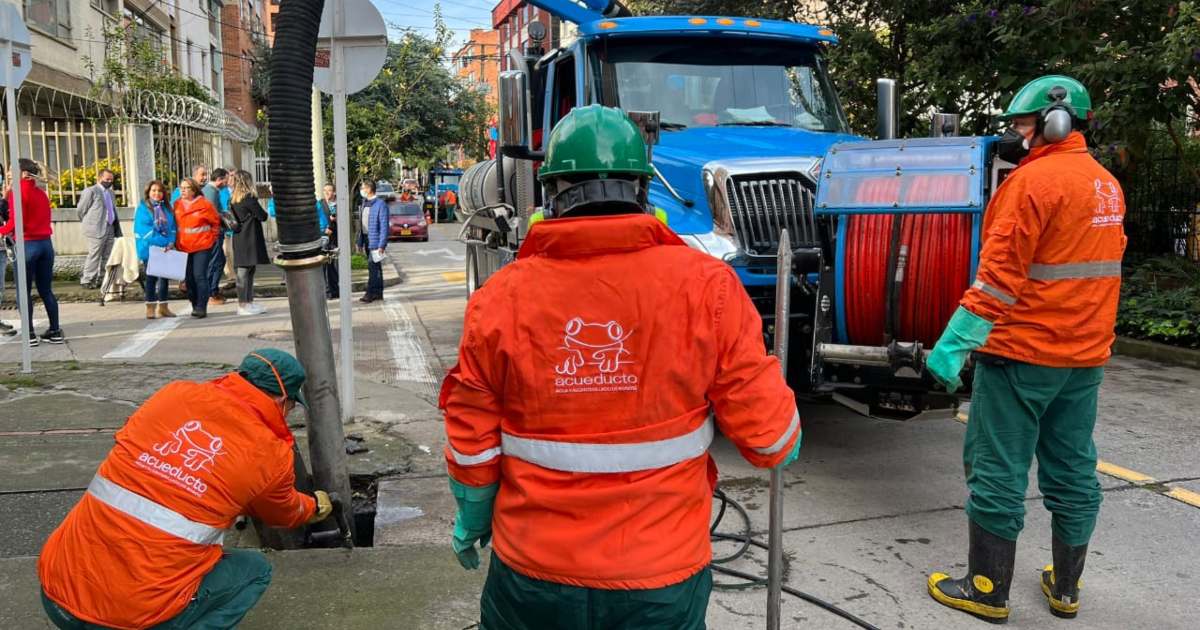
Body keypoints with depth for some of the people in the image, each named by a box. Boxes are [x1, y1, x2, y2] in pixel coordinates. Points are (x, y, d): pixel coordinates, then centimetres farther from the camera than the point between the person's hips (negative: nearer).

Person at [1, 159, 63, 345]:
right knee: (46, 290, 12)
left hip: (27, 245, -6)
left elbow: (15, 222, -15)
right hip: (45, 243, 6)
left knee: (24, 291, 4)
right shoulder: (41, 193, 11)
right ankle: (55, 331, 13)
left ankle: (29, 334, 7)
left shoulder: (18, 192, -10)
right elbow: (36, 216, 9)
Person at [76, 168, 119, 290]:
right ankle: (87, 280, 2)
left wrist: (117, 228, 14)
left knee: (107, 256, 9)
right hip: (97, 229, -8)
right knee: (94, 256, -5)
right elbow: (80, 210, -3)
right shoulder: (90, 191, -5)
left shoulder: (110, 192, 19)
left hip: (109, 229, 8)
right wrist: (88, 223, 6)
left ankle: (102, 279, 18)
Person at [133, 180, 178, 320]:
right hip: (150, 248, -5)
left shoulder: (167, 209, 12)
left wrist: (171, 243, -9)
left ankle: (163, 307, 16)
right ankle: (150, 308, 7)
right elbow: (143, 229, -12)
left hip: (166, 249, 5)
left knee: (164, 276, 8)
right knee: (151, 277, 0)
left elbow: (172, 227, 9)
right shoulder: (143, 208, -4)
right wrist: (162, 243, -18)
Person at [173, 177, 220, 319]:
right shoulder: (177, 205, 8)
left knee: (200, 276, -12)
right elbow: (175, 224, 18)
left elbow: (216, 222, 5)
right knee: (189, 278, 7)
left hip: (202, 246, -5)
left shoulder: (204, 204, -5)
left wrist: (212, 237, 4)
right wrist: (175, 242, 13)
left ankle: (201, 307, -10)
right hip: (183, 248, 5)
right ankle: (195, 305, 17)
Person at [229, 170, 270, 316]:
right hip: (249, 238, -8)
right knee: (244, 271, -6)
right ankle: (243, 305, -3)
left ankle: (249, 302, 18)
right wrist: (264, 213, 10)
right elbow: (262, 216, -10)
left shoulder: (232, 200, 11)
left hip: (239, 238, 8)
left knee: (249, 271, 13)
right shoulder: (249, 198, -13)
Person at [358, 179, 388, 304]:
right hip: (366, 237, 8)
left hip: (375, 239, -8)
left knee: (372, 266, -9)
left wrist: (381, 245, -20)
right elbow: (363, 222, 15)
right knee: (374, 266, 13)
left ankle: (370, 293, -5)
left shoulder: (380, 204, -14)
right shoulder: (365, 202, 12)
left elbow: (384, 226, -16)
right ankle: (378, 292, 19)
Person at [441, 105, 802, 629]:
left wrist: (471, 521, 17)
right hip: (662, 582, 0)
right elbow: (769, 437, -10)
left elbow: (472, 445, -2)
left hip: (533, 572, 1)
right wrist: (784, 445, 14)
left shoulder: (499, 298, -11)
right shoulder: (706, 286, -15)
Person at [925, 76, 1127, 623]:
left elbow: (1000, 275, -20)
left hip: (1023, 352, -8)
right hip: (1086, 355, 8)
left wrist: (954, 342, -19)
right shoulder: (1107, 185, 13)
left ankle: (987, 592, 8)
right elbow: (1099, 267, 18)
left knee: (998, 471, 0)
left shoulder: (1034, 180, -14)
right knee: (1072, 471, 14)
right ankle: (1066, 589, 26)